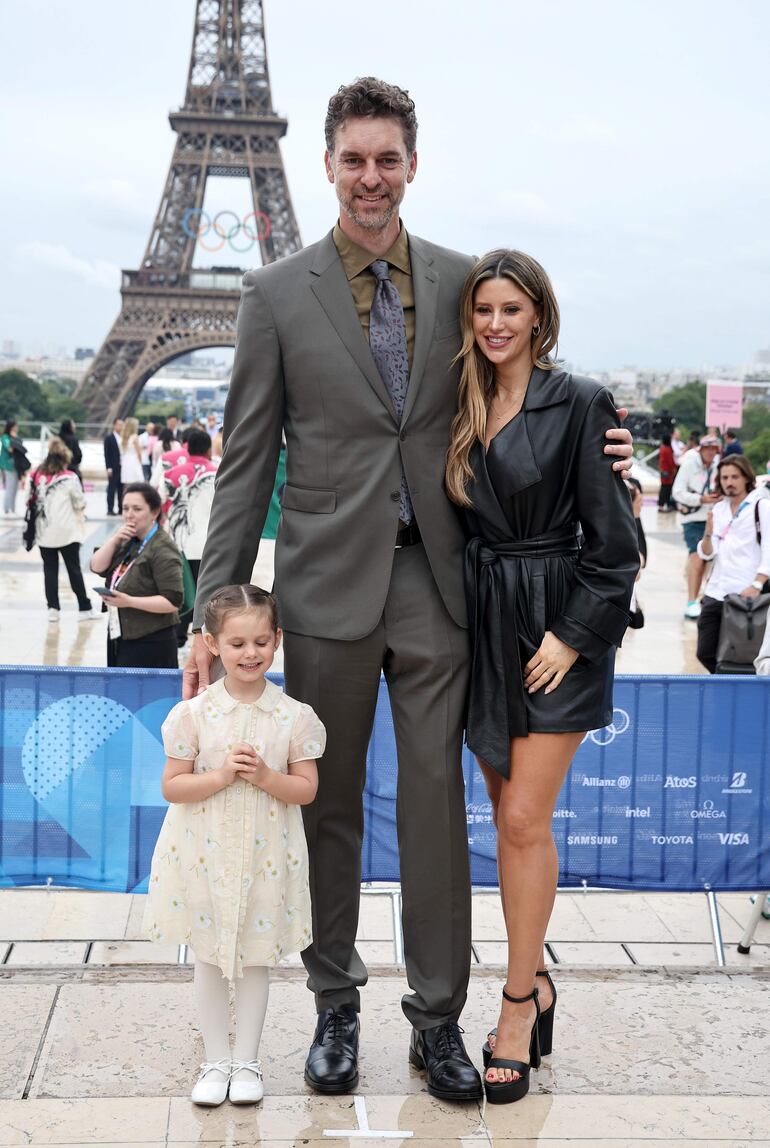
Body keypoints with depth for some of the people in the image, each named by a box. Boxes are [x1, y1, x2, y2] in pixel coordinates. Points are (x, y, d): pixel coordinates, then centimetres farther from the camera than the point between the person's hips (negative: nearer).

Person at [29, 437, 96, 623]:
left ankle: (53, 608, 6)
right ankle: (84, 608, 9)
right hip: (67, 531, -3)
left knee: (50, 569, 8)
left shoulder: (37, 476, 0)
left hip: (44, 532, 3)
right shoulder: (70, 477, -8)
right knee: (74, 569, 4)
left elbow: (31, 500, 3)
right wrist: (81, 517, 19)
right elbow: (80, 503, -1)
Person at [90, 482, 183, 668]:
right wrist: (114, 540, -7)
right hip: (120, 639, 9)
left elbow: (173, 601, -21)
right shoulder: (127, 542, 13)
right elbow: (97, 567, 8)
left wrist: (129, 601, -26)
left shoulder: (162, 549, -16)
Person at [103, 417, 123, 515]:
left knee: (121, 489, 5)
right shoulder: (109, 438, 0)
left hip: (123, 467, 4)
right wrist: (108, 468, -10)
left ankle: (121, 508, 10)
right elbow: (106, 454, -3)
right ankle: (110, 509, 0)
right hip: (113, 468, -4)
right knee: (112, 488, -2)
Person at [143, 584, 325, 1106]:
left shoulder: (294, 716, -6)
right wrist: (220, 777, -21)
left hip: (266, 855, 0)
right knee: (209, 956, 11)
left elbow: (306, 788, -3)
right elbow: (172, 786, -6)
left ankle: (247, 1061, 25)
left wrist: (265, 777, -20)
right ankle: (216, 1061, 26)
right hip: (206, 854, 0)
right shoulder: (194, 714, -7)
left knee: (255, 958, 11)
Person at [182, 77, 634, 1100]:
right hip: (330, 582, -1)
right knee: (329, 804, 9)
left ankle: (438, 1017, 19)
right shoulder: (278, 294, 1)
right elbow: (247, 464, 0)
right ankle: (336, 1005, 26)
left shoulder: (461, 280, 7)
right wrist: (215, 611, -4)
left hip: (434, 577, 2)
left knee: (437, 799, 5)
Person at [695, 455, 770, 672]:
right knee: (706, 652, 7)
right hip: (715, 594, 6)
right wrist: (708, 533, -9)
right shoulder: (718, 509, 15)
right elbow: (706, 554, 10)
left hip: (745, 595, -6)